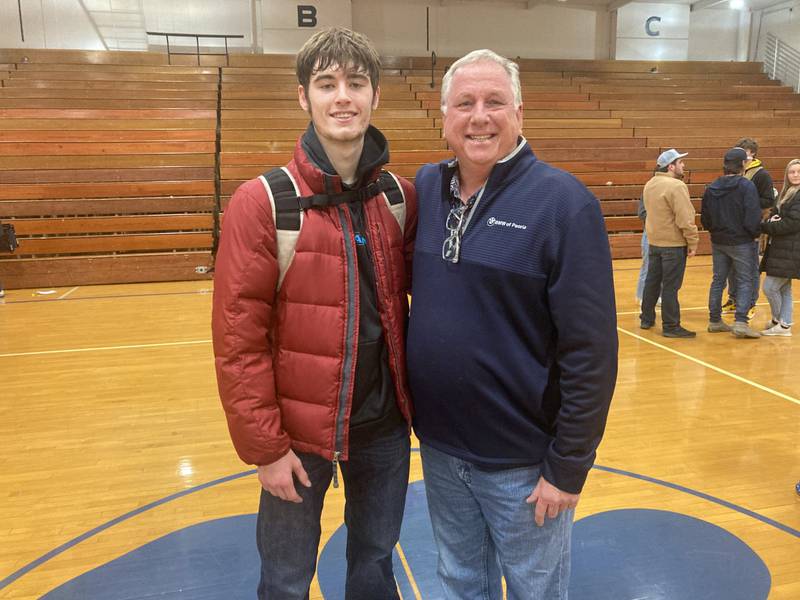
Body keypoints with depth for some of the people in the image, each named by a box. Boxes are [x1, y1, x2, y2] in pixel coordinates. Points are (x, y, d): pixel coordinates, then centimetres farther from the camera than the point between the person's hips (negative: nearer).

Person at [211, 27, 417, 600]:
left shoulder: (401, 198, 0)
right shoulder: (262, 202, -13)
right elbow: (238, 336, -14)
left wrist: (414, 397, 0)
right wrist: (264, 445, -13)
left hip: (385, 424, 4)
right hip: (300, 430, -3)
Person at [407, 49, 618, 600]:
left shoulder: (563, 201, -16)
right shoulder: (425, 187, 0)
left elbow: (591, 353, -16)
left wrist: (567, 467, -13)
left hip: (522, 460, -4)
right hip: (438, 447, 5)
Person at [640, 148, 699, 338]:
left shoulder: (650, 184, 9)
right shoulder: (676, 186, -18)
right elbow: (685, 219, -21)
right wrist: (693, 243, -15)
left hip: (653, 241, 8)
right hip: (674, 244, -8)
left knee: (652, 281, 17)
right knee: (670, 286, -3)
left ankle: (647, 319, 27)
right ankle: (671, 326, 3)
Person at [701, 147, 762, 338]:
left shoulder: (711, 187, 2)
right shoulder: (746, 186, -14)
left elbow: (705, 219, 4)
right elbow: (753, 217, -17)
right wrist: (755, 234, 1)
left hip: (718, 242, 5)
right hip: (741, 242, -5)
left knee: (718, 281, 13)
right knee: (745, 282, 3)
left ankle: (715, 321, 19)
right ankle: (741, 323, -3)